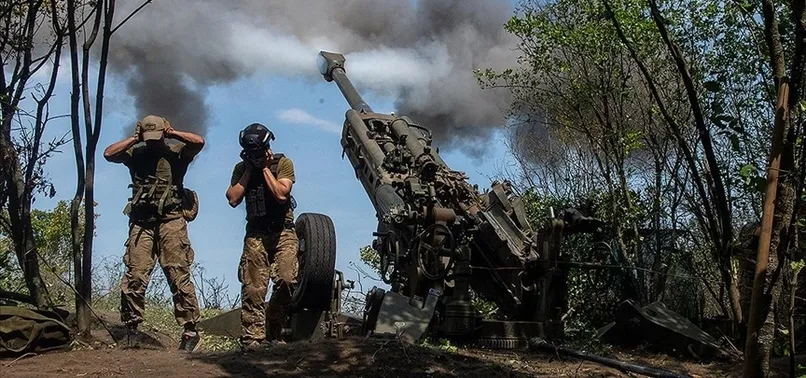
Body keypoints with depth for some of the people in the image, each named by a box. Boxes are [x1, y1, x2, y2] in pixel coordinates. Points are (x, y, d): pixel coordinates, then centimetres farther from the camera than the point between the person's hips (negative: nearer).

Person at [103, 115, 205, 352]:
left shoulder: (176, 152, 8)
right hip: (141, 223, 3)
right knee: (135, 276, -4)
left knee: (178, 275, -8)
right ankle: (131, 330, 5)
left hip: (171, 220, -2)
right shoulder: (135, 154, 15)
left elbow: (199, 142, -8)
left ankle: (190, 331, -7)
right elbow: (108, 154, 3)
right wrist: (134, 138, 5)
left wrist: (172, 133, 1)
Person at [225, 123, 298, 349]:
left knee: (286, 279, -18)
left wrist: (265, 168, -8)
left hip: (282, 232, -2)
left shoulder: (283, 163, 0)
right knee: (253, 289, -7)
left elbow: (281, 194, -14)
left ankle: (273, 333, -4)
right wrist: (249, 170, -2)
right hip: (256, 234, 2)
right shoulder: (242, 168, 10)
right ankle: (252, 339, -6)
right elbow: (233, 199, -3)